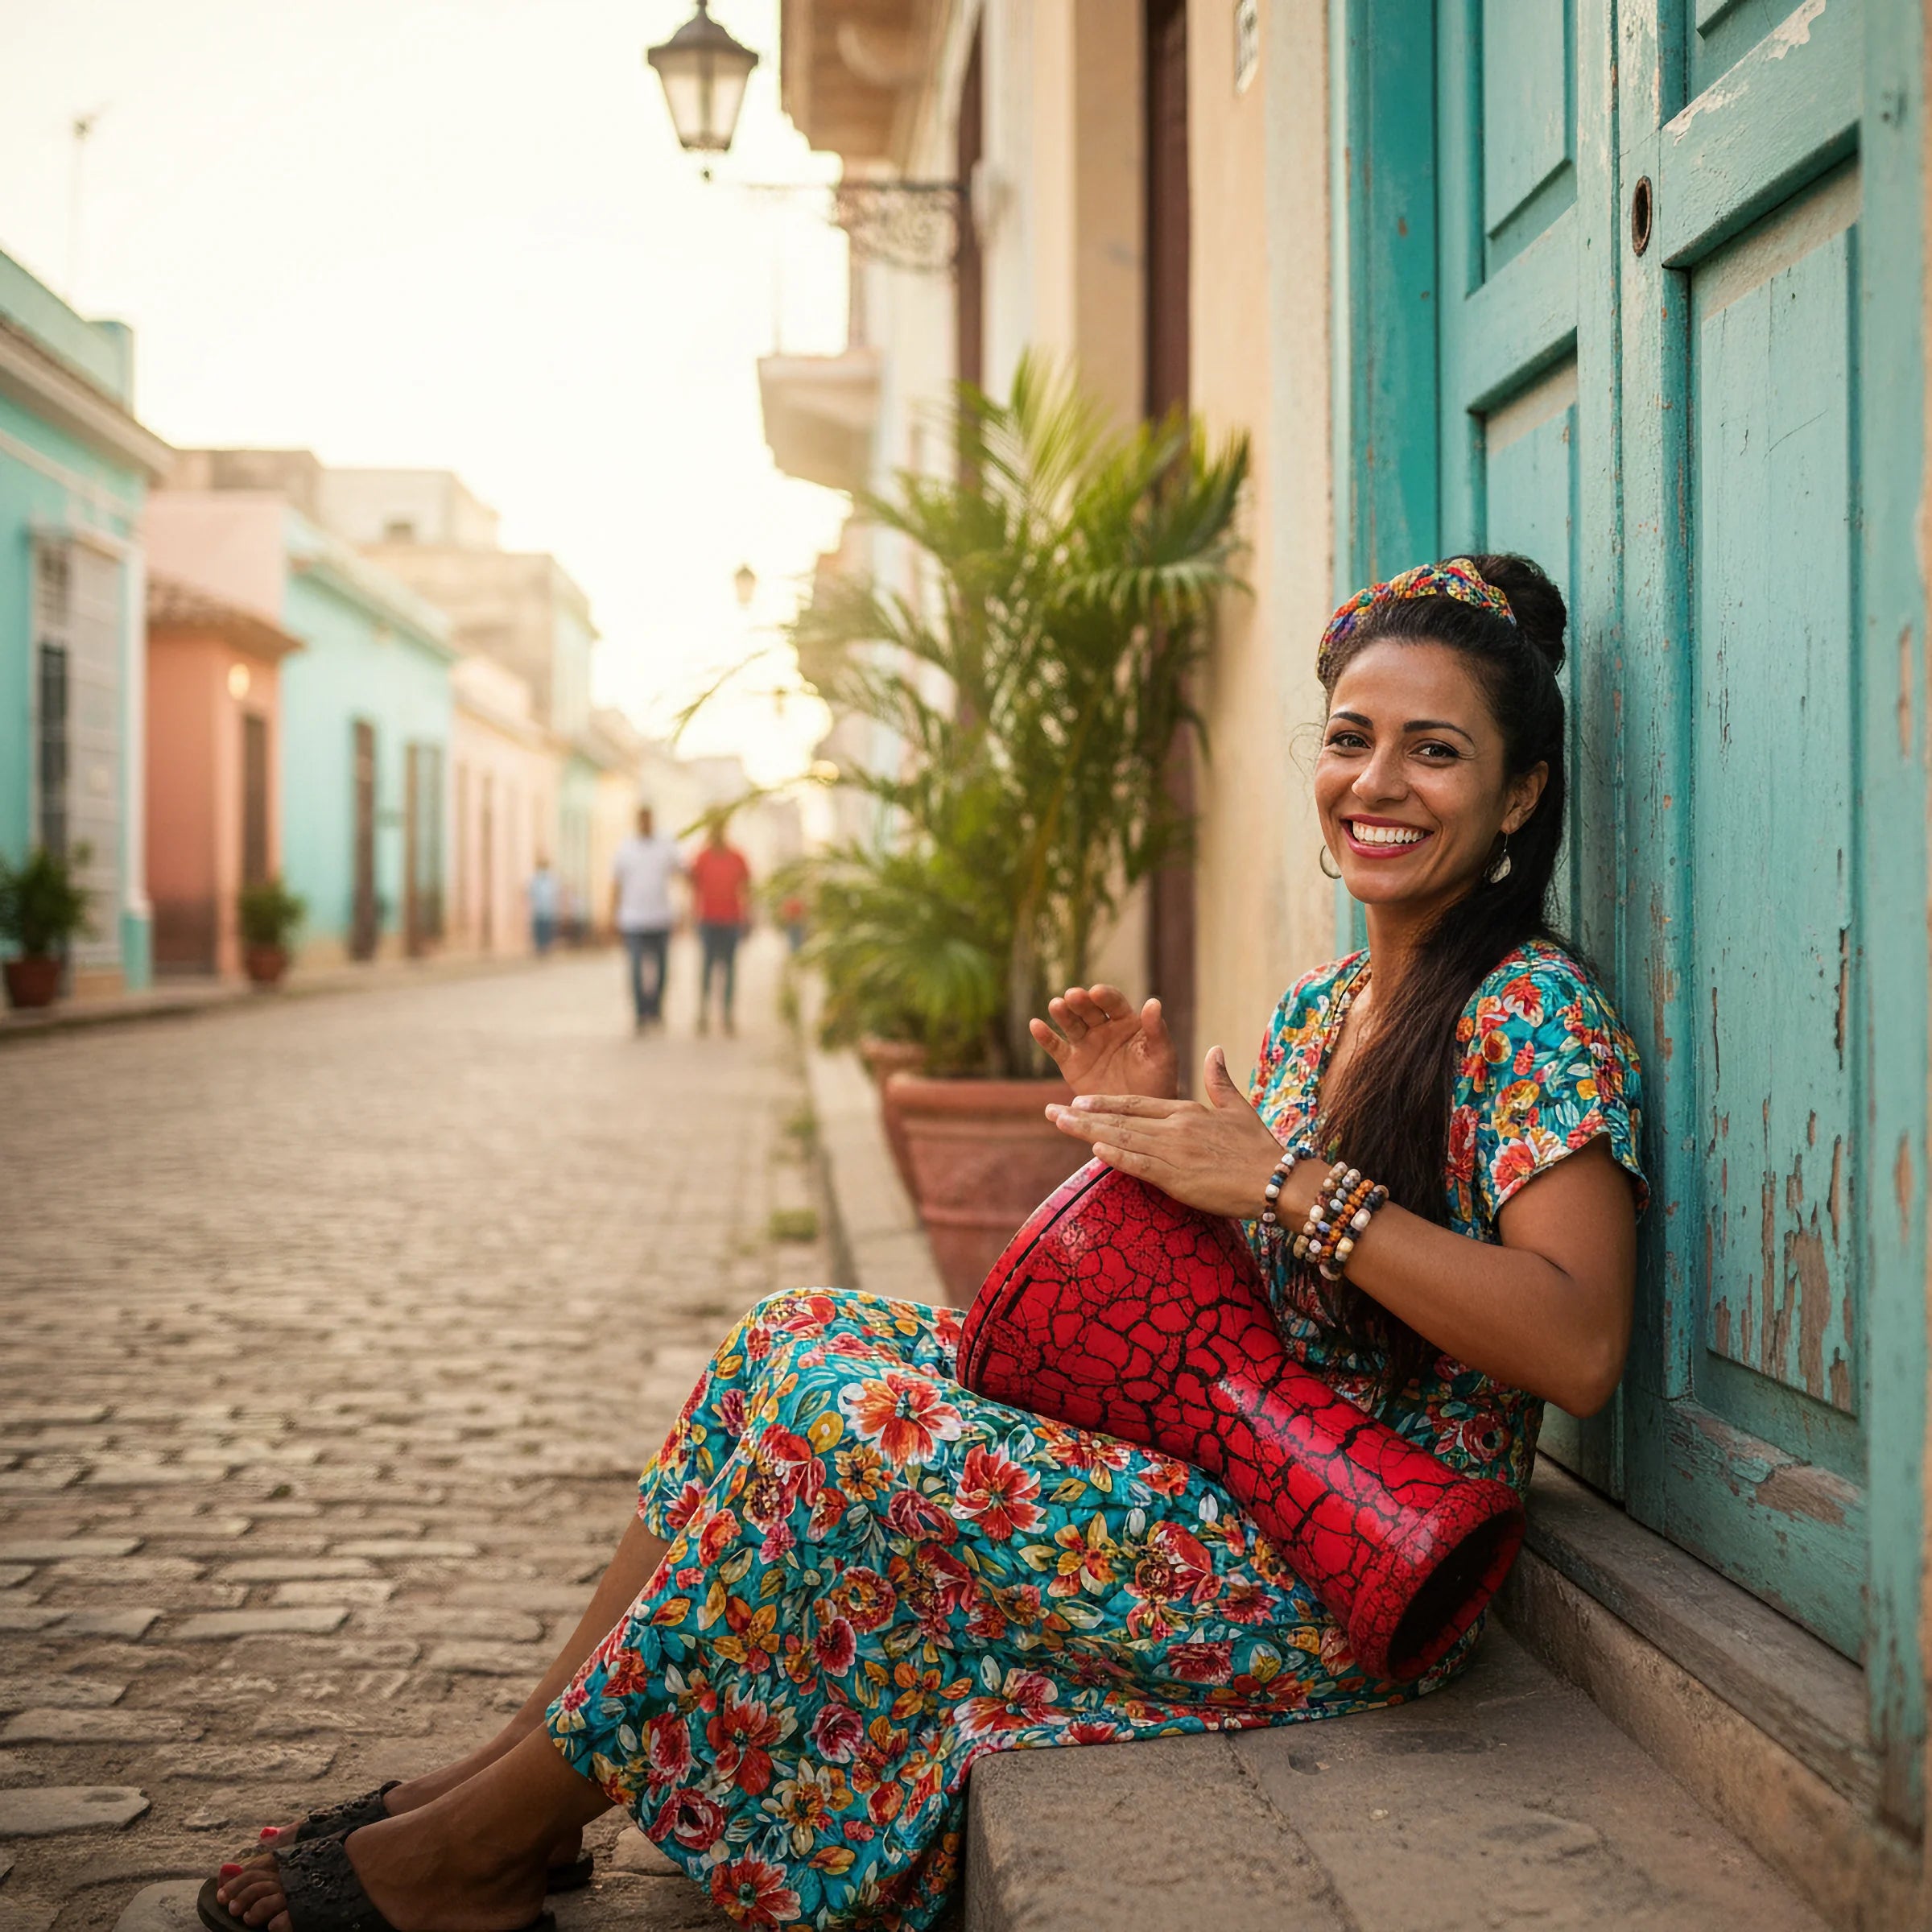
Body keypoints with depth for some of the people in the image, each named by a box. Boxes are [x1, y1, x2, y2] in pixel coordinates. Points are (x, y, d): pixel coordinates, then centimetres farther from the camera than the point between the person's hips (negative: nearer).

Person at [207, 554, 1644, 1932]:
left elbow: (1581, 1349, -24)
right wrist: (1151, 1124, 0)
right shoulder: (1314, 1009, 13)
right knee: (797, 1338, -2)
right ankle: (512, 1768, 0)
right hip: (1230, 1495, 8)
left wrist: (1288, 1181, -24)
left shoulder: (1531, 1011, -12)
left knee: (843, 1416, -21)